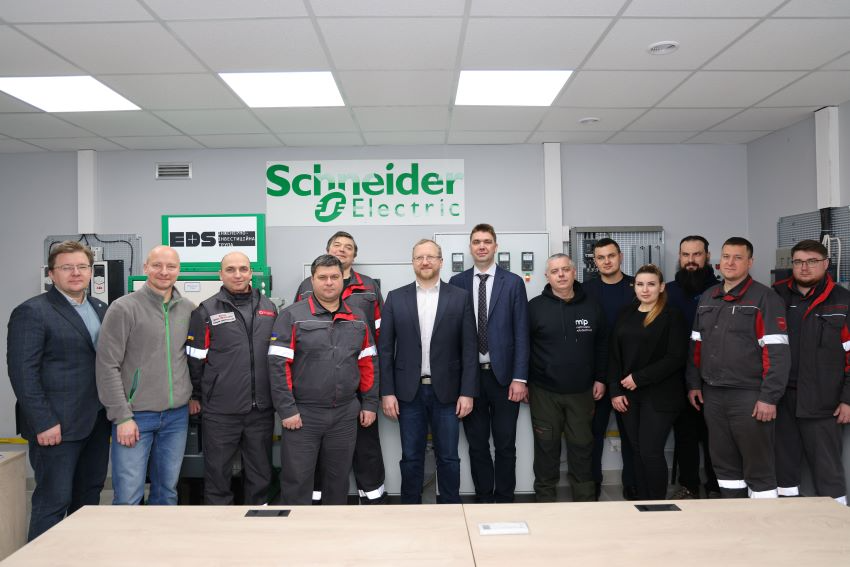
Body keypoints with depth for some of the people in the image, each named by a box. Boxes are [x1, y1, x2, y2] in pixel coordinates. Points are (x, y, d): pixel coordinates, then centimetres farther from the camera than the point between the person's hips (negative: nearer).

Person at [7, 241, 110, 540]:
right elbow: (22, 372, -13)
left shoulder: (99, 308, 12)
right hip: (57, 426, -7)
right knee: (53, 502, 1)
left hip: (96, 421, 7)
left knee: (89, 494, 15)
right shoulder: (32, 312, -9)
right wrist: (43, 423, -17)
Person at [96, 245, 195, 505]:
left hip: (177, 415, 4)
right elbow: (108, 366, -9)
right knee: (128, 497, -2)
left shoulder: (188, 309, 7)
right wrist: (122, 416, -11)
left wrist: (194, 395, 9)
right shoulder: (124, 308, -7)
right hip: (135, 416, -4)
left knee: (167, 492, 13)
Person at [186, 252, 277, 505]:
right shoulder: (207, 311, -3)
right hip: (220, 411, -3)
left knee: (260, 472, 14)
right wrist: (195, 396, 2)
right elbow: (195, 358, 0)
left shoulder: (269, 307, 9)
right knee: (218, 472, 9)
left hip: (261, 408, 3)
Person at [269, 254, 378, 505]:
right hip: (303, 414, -3)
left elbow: (368, 364, 11)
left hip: (345, 414, 4)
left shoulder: (357, 318, 9)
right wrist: (287, 410, -12)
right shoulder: (292, 316, -5)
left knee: (338, 478, 15)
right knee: (296, 480, 5)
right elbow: (278, 365, -9)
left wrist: (370, 404, 7)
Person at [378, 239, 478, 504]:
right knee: (411, 457, 10)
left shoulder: (460, 297, 1)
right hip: (408, 392, 1)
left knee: (448, 457, 8)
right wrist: (387, 392, -4)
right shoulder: (396, 298, 3)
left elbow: (469, 349, 0)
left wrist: (467, 392, -5)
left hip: (446, 392, 0)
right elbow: (385, 349, 2)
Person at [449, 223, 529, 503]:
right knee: (477, 444, 11)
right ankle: (483, 498, 26)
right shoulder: (457, 283, 5)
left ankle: (504, 500, 23)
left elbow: (521, 333, -2)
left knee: (505, 444, 8)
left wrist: (520, 378, -8)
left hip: (503, 375, -1)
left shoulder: (513, 282, 1)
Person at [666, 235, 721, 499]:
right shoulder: (668, 291, 7)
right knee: (684, 433, 12)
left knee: (712, 434, 7)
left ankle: (715, 487, 22)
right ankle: (688, 485, 26)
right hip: (679, 378, 3)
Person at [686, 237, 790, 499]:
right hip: (712, 396, 6)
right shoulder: (707, 298, 13)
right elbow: (696, 346, 17)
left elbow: (778, 352, -12)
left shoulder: (764, 298, -7)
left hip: (749, 396, -6)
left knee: (758, 467, 3)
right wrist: (694, 384, 12)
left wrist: (769, 397, -16)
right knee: (724, 463, 15)